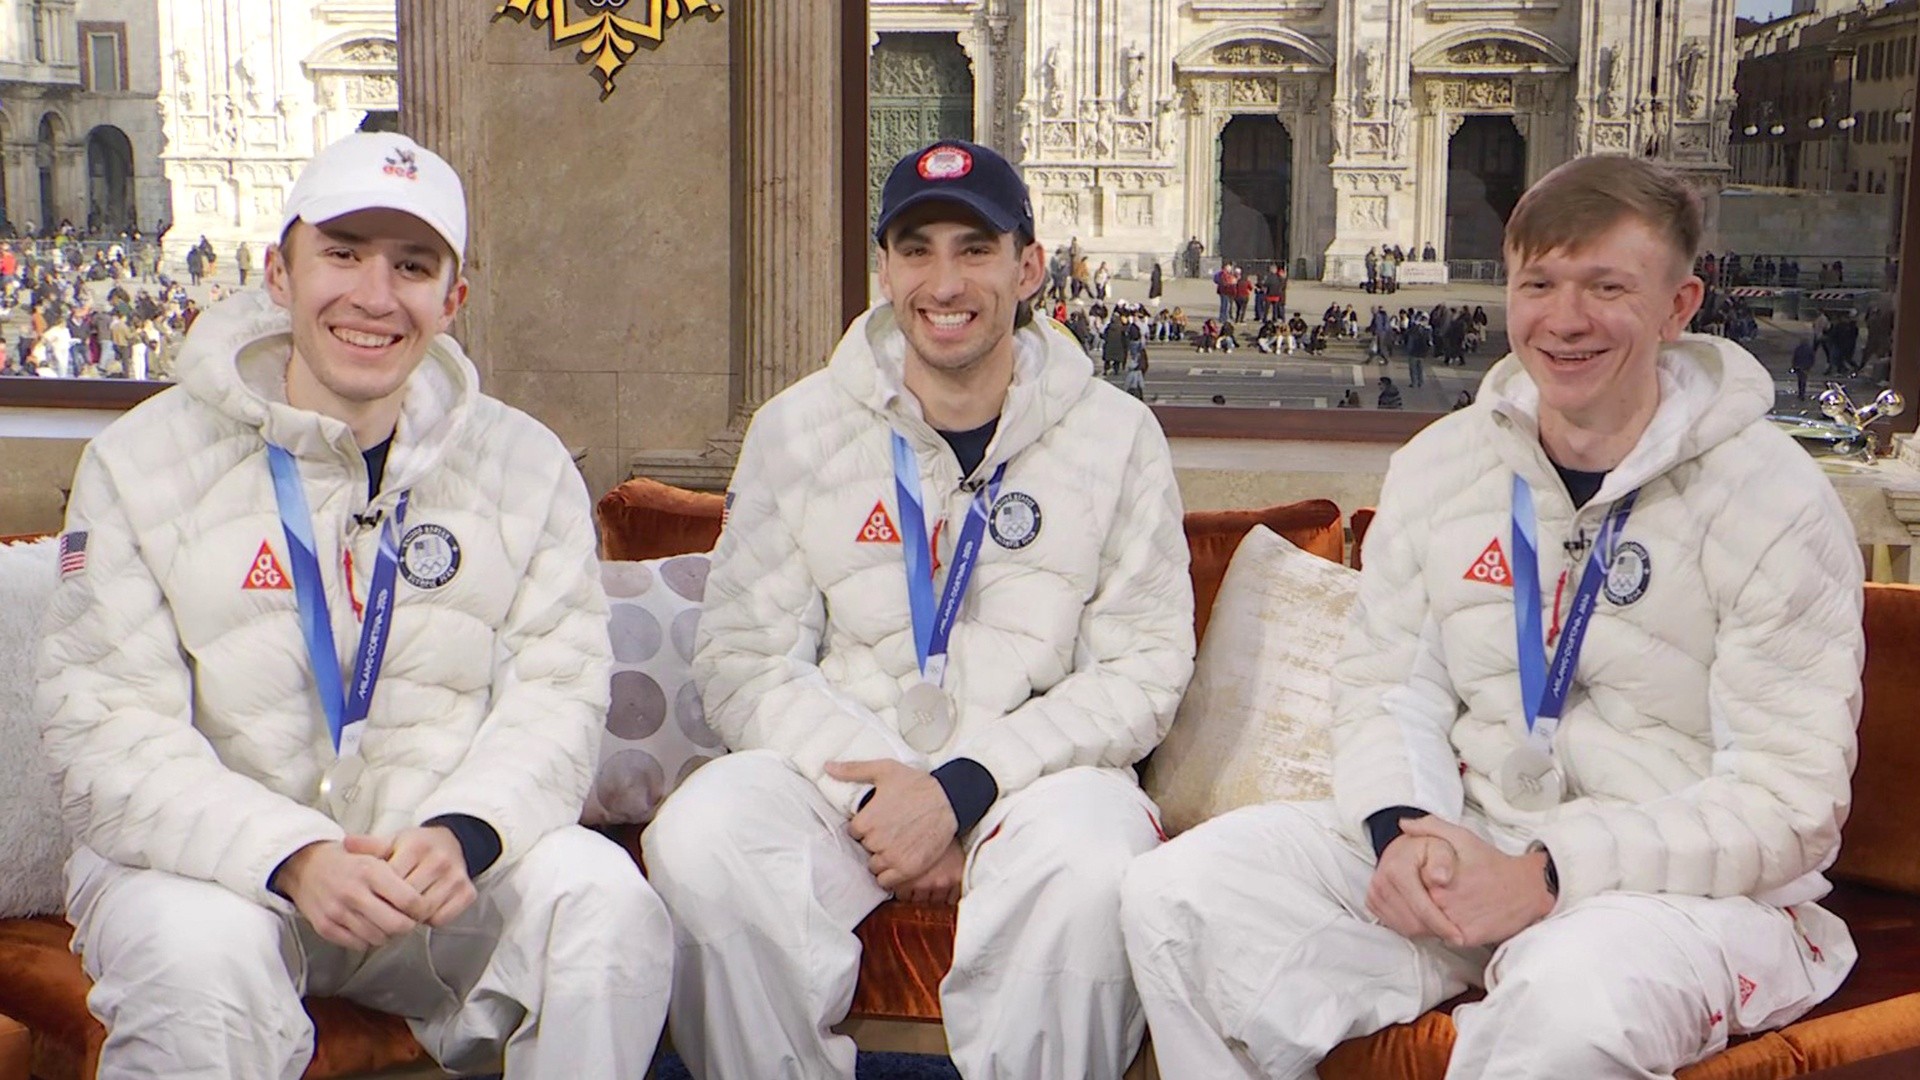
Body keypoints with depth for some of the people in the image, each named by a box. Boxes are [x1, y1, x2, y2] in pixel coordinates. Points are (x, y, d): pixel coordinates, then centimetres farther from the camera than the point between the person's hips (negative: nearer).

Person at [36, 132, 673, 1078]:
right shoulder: (141, 461, -2)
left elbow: (557, 691, -5)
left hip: (443, 857, 2)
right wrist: (291, 857, -27)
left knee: (601, 898, -26)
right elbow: (109, 735, -11)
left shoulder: (526, 465, 5)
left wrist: (462, 834, -26)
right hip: (210, 861, -1)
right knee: (201, 957, -34)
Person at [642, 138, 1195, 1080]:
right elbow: (742, 662, 2)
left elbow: (1145, 668, 0)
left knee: (1090, 866, -35)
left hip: (1034, 774, -1)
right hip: (835, 770, 2)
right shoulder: (797, 428, 8)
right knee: (699, 841, -29)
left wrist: (963, 788, -14)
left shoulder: (1116, 436, 5)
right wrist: (879, 790, -14)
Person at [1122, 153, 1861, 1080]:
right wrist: (1400, 829, -14)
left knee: (1573, 998, -41)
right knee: (1178, 895, -15)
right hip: (1463, 844, 5)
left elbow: (1788, 796, -12)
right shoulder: (1439, 464, 7)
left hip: (1689, 879, -4)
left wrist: (1553, 876, -23)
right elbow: (1387, 684, 9)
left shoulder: (1774, 500, -8)